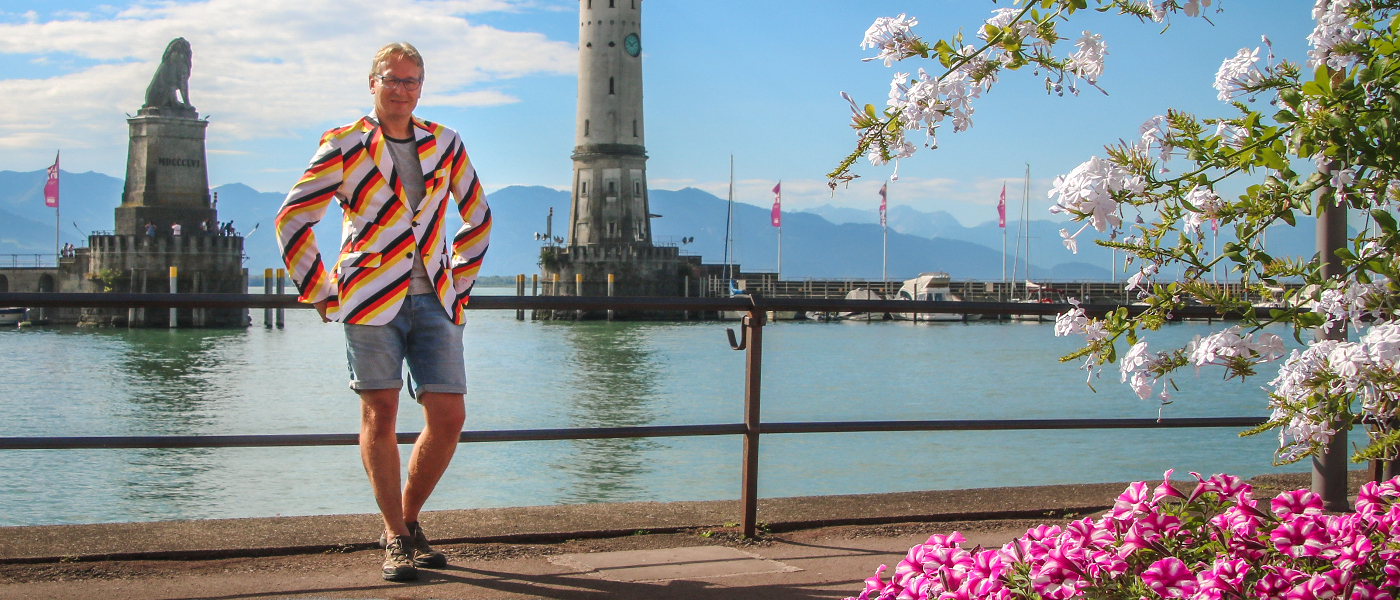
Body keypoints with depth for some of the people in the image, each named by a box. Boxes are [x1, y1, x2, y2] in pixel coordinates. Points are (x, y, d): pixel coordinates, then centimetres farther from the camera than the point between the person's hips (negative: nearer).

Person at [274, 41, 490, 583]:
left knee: (449, 419, -2)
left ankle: (408, 520, 18)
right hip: (371, 301, -3)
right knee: (380, 416, -1)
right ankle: (395, 537, 10)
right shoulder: (344, 146, 2)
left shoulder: (445, 146, 12)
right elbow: (292, 219, 5)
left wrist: (459, 283, 15)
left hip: (433, 301, 3)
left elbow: (477, 217, 24)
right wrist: (321, 293, 1)